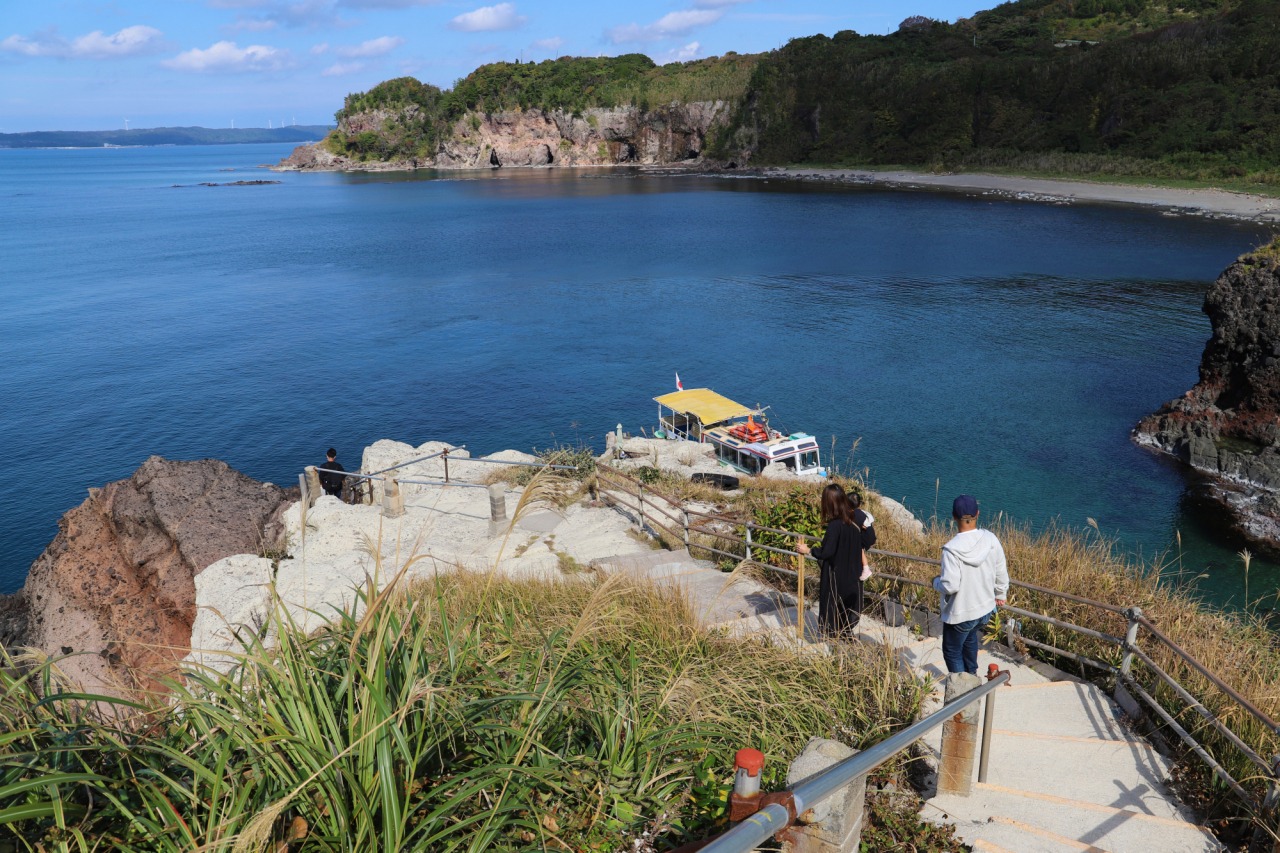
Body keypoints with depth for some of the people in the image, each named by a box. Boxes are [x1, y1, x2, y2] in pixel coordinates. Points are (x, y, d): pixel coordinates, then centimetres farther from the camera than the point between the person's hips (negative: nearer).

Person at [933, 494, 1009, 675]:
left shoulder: (952, 549, -28)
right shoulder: (991, 539, -11)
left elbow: (950, 586, -27)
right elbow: (1001, 573, 0)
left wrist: (936, 581, -6)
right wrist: (1000, 594, 18)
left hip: (960, 614, -6)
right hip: (986, 609, 6)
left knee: (952, 652, 15)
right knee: (970, 639, 33)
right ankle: (972, 675, 48)